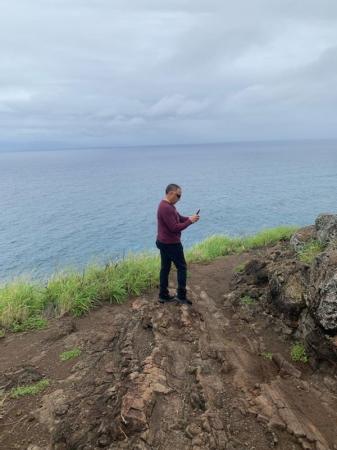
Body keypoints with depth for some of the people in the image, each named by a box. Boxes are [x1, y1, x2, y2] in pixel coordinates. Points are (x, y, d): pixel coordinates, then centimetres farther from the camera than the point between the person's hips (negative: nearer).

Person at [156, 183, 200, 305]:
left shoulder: (167, 205, 11)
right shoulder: (166, 208, -24)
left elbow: (179, 218, 16)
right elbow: (175, 228, -25)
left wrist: (189, 218, -3)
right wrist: (190, 221, -17)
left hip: (163, 243, 10)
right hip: (171, 244, -10)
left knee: (165, 268, 13)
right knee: (182, 267, 3)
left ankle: (163, 295, 21)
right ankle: (181, 296, 10)